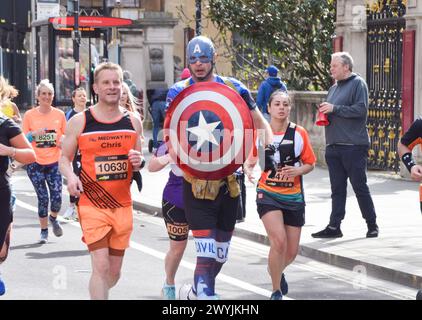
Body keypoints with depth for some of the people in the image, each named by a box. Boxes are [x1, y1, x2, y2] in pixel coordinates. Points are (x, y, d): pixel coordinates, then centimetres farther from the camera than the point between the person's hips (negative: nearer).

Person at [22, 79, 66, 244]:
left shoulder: (59, 115, 3)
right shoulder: (29, 115, -1)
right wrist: (34, 134, -16)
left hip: (54, 162, 1)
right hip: (35, 163, -1)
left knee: (57, 196, -8)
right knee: (43, 197, -3)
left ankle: (53, 218, 26)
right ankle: (44, 231, 15)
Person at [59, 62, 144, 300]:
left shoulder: (133, 121, 6)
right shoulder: (80, 121, -3)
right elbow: (65, 158, 5)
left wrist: (138, 162, -7)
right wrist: (70, 176, -16)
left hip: (123, 205, 4)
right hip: (92, 205, -4)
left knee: (114, 273, 11)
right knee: (101, 266, -15)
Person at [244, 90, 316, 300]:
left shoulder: (299, 134, -3)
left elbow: (310, 163, 5)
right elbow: (251, 160, 12)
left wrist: (297, 171, -16)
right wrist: (248, 170, -11)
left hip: (294, 197, 2)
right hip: (268, 194, -2)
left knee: (291, 252, 7)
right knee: (279, 241, -23)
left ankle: (277, 271, 43)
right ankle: (276, 291, -6)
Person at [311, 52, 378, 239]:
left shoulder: (358, 84, -5)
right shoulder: (334, 88, 18)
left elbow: (361, 110, -17)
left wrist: (334, 109, -15)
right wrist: (324, 112, 5)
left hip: (354, 146, -7)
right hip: (333, 146, 7)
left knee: (360, 187, -1)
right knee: (337, 189, 7)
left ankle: (372, 225, 10)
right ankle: (334, 227, 7)